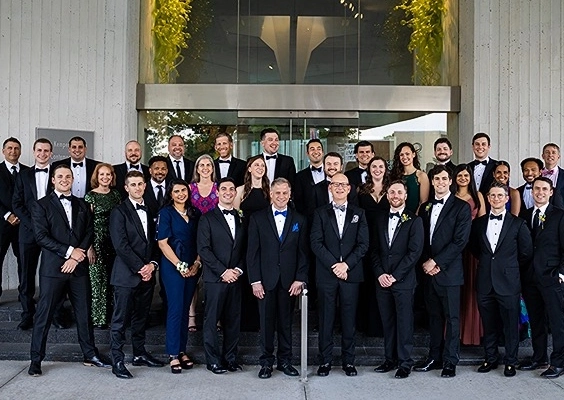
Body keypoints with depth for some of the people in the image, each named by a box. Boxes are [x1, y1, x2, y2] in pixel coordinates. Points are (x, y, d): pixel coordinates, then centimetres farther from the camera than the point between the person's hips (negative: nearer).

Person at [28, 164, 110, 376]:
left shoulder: (82, 205, 13)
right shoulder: (41, 205, 1)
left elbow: (89, 232, 6)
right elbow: (41, 236, -8)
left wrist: (76, 257, -8)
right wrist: (69, 251, -14)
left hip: (78, 267, 4)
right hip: (52, 268, -3)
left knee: (84, 312, 9)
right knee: (44, 315, 2)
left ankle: (90, 354, 21)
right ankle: (36, 359, 14)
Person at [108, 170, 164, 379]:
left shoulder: (149, 212, 14)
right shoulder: (119, 212, -6)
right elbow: (121, 245, -14)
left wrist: (152, 265, -1)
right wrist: (140, 267, -13)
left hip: (147, 273, 6)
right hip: (126, 274, -6)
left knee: (141, 317, 15)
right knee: (121, 319, 0)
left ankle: (139, 354, 26)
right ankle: (117, 361, 7)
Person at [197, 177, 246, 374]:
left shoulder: (241, 219, 14)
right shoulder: (208, 218, 1)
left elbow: (245, 249, 14)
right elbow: (203, 249, -7)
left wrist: (238, 269, -3)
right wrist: (223, 271, -12)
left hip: (235, 277, 4)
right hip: (215, 278, -4)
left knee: (234, 319, 7)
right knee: (212, 319, 0)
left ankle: (230, 358, 18)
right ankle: (213, 360, 10)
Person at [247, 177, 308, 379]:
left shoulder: (299, 220, 8)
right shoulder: (257, 218, 3)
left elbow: (303, 252, 5)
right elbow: (252, 252, 0)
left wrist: (300, 279, -4)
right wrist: (255, 280, -6)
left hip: (289, 281, 1)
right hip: (266, 280, -1)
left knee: (286, 322, 9)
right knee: (266, 322, 5)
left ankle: (285, 361, 21)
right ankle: (266, 362, 17)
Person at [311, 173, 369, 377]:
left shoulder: (358, 213, 9)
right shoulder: (320, 213, 6)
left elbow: (363, 244, 1)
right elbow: (316, 243, -3)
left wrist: (346, 264, -11)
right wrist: (333, 265, -13)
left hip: (351, 274, 1)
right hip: (326, 274, -1)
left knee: (349, 319, 6)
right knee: (326, 319, 4)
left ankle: (348, 360, 17)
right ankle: (325, 360, 13)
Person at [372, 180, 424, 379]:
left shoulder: (414, 221, -2)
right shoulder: (380, 219, 13)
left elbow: (414, 252, -9)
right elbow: (375, 250, 11)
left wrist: (395, 276, -12)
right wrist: (380, 274, -3)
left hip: (403, 281, -4)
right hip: (382, 280, 4)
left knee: (404, 322, 0)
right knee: (387, 322, 10)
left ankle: (405, 362, 10)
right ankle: (390, 359, 20)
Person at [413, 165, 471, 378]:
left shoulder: (461, 207, -4)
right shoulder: (425, 207, 13)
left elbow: (460, 241, -12)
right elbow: (421, 239, 12)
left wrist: (436, 262, -13)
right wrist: (427, 263, -3)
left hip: (449, 271, -5)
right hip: (428, 270, 5)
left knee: (451, 318, 2)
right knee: (434, 316, 12)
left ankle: (450, 361, 11)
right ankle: (434, 357, 21)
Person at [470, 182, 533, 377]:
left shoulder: (517, 223, -1)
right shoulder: (479, 223, 7)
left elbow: (526, 253, 3)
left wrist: (511, 268, 8)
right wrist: (487, 262, 11)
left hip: (508, 282, -3)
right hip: (485, 282, 3)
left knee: (511, 325, 4)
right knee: (488, 324, 11)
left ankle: (510, 362, 19)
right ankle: (490, 359, 25)